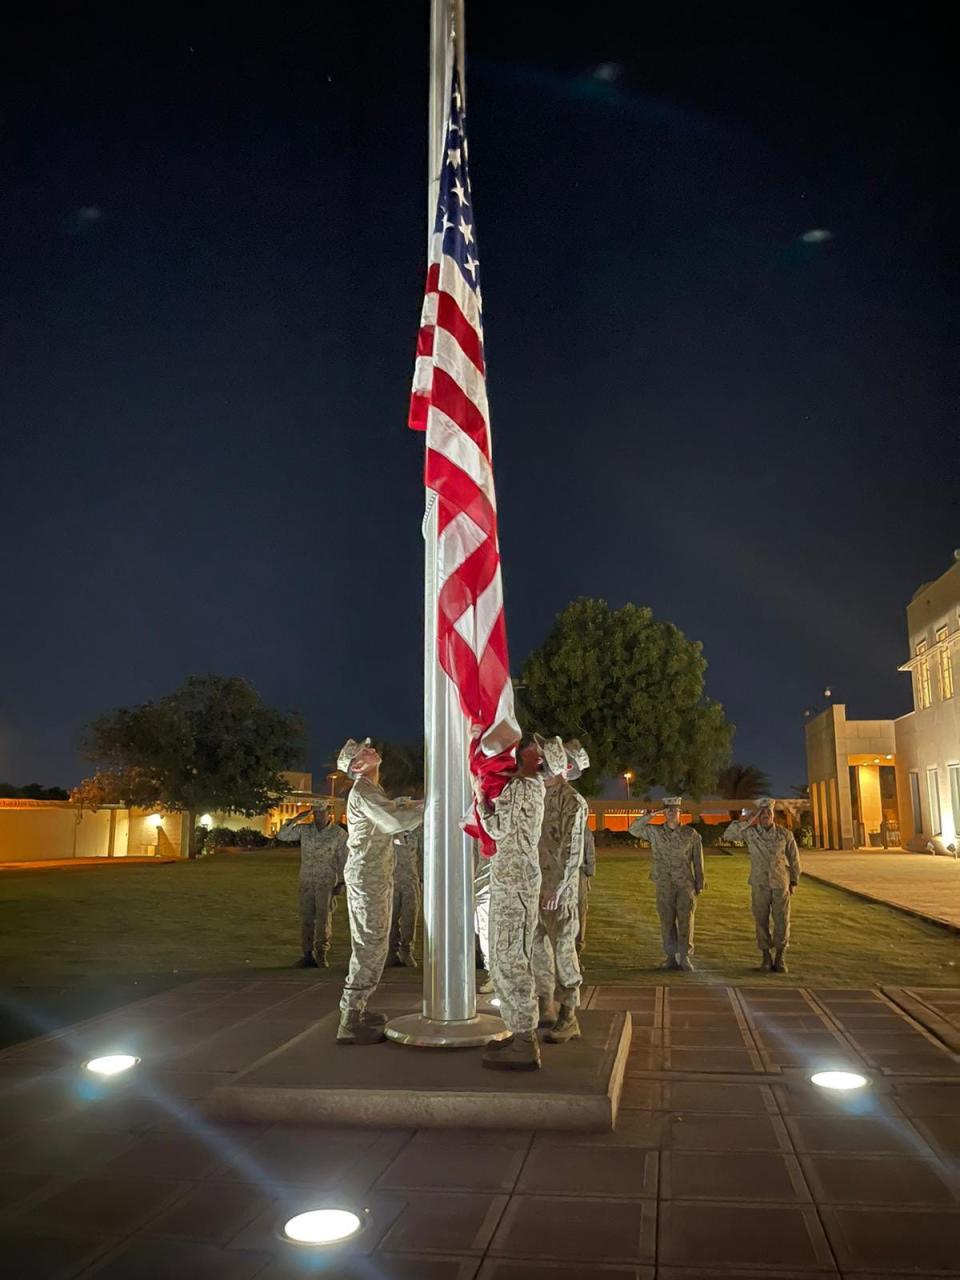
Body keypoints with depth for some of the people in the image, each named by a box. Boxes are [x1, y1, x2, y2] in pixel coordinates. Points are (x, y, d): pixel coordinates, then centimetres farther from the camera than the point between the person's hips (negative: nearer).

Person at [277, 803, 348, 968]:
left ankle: (321, 953, 11)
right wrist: (296, 819, -12)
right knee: (306, 919, 4)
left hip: (327, 882, -2)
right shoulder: (304, 829, 0)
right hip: (306, 881, 2)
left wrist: (341, 882, -1)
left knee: (324, 918, -3)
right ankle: (307, 955, 12)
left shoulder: (339, 834, -5)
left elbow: (343, 860, 0)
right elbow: (282, 836, -2)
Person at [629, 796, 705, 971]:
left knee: (685, 919, -3)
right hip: (664, 885, 1)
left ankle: (684, 957, 5)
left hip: (686, 884, -1)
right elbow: (633, 829, -4)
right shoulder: (655, 832, 3)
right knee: (667, 921, 6)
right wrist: (650, 815, -10)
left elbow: (698, 860, 7)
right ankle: (671, 957, 15)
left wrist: (700, 884, 7)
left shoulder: (691, 834, 3)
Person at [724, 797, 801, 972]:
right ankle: (766, 955, 19)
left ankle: (779, 957, 15)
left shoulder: (785, 834, -4)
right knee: (761, 920, 5)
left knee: (782, 921, 1)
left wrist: (794, 882, 10)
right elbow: (728, 835, -16)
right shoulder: (750, 832, -5)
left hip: (781, 884, 0)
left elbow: (794, 859, 6)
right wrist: (747, 820, -19)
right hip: (759, 885, 0)